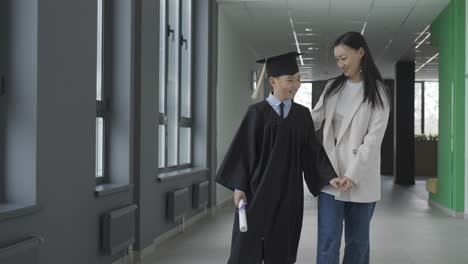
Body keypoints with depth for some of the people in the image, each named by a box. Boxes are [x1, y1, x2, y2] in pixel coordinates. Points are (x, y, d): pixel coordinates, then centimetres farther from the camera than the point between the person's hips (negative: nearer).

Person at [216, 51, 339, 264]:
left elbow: (313, 150, 5)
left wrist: (329, 177, -9)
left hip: (288, 191, 3)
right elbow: (244, 150, -5)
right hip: (258, 189, -3)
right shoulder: (257, 112, -5)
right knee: (248, 246, -1)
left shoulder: (303, 114, 6)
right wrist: (239, 186, -9)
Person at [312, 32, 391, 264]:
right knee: (328, 239, -4)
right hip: (330, 173, 3)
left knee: (357, 240, 7)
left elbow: (373, 138, -10)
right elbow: (313, 120, 13)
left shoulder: (378, 93, -3)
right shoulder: (332, 88, 10)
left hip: (361, 178, -3)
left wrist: (353, 174, -17)